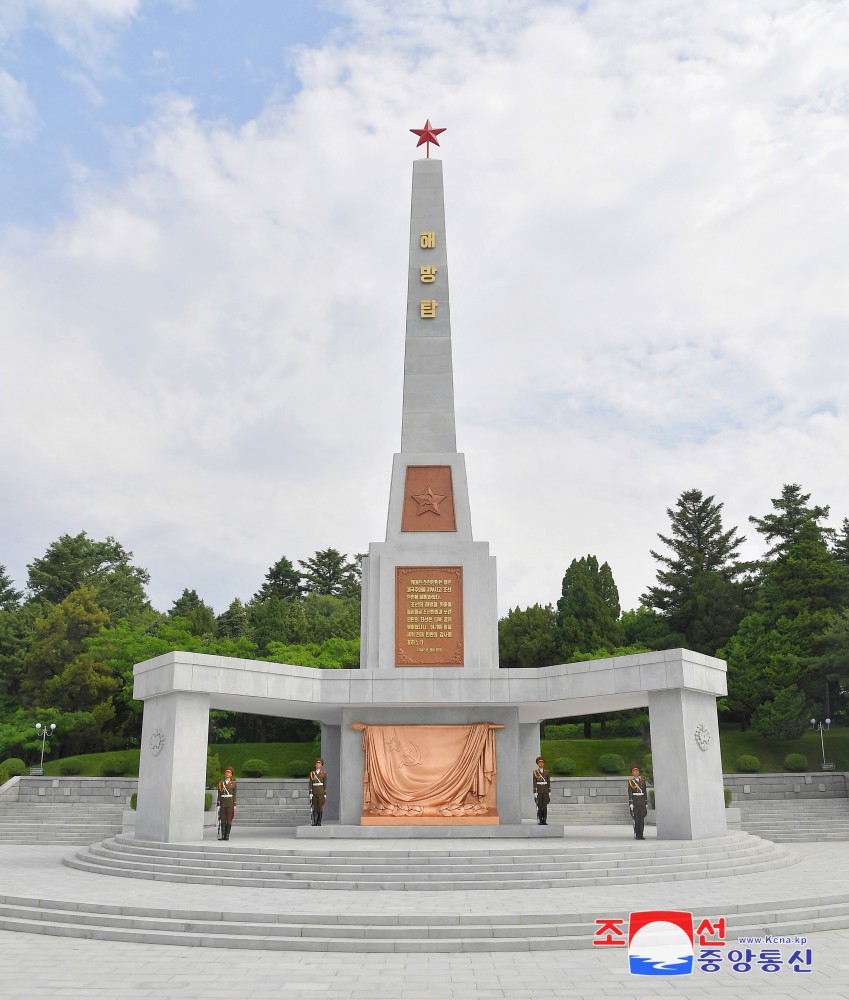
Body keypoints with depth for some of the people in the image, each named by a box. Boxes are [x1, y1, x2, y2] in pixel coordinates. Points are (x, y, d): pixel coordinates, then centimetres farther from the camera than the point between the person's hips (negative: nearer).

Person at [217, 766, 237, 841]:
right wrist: (218, 805, 1)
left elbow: (234, 794, 1)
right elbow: (219, 794, 6)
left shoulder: (233, 783, 2)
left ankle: (227, 835, 3)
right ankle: (223, 835, 5)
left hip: (230, 803, -2)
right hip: (222, 803, 2)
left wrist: (234, 805, -3)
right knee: (223, 820, 1)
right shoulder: (221, 783, 7)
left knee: (229, 819, -2)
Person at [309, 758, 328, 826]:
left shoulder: (324, 773, -1)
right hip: (314, 792, 2)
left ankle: (319, 822, 4)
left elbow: (325, 784, -2)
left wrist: (325, 794, -6)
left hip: (321, 792, -2)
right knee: (315, 807, 3)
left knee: (320, 807, -4)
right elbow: (310, 784, 2)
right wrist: (310, 793, -7)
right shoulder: (312, 773, 5)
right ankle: (315, 822, 9)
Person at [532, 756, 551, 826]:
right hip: (538, 791, -3)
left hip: (545, 791, 3)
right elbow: (534, 783, -6)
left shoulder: (546, 772, 9)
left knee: (545, 806, 2)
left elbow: (548, 782, 9)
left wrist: (549, 792, 2)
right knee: (539, 806, -3)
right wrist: (535, 792, -13)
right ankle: (540, 821, 1)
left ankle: (544, 821, 6)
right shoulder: (535, 772, -2)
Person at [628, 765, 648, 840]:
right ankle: (636, 835, 0)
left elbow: (645, 792, 13)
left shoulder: (642, 780, 11)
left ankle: (641, 835, 7)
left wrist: (646, 803, 9)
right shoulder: (630, 781, -1)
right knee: (636, 819, -4)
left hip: (642, 802, 4)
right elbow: (629, 792, -6)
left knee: (642, 819, 2)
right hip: (634, 802, -4)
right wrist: (630, 803, -13)